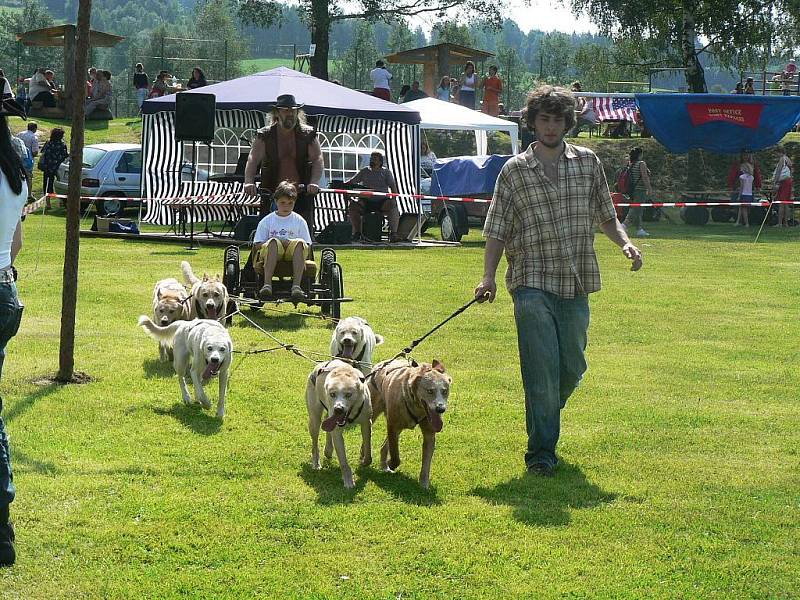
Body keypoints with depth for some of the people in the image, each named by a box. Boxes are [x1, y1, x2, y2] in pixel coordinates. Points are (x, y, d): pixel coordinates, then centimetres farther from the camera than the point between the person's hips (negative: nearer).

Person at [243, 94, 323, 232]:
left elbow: (318, 159, -2)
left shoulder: (308, 135, 6)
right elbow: (253, 160, -6)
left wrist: (314, 182, -20)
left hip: (302, 196, 0)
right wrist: (249, 182, -24)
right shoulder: (264, 135, 4)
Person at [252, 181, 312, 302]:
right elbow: (257, 245, 4)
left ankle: (296, 286, -45)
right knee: (273, 241, -36)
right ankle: (267, 284, -48)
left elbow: (308, 247, 9)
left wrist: (290, 243, -11)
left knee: (300, 242, -33)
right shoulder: (267, 221, 14)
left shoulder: (299, 221, 15)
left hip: (292, 255, 1)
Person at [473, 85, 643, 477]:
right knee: (541, 368, -10)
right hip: (533, 285, -3)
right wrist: (488, 277, -8)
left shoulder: (588, 163, 9)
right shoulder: (514, 171, 2)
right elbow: (497, 230, 3)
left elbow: (604, 216, 17)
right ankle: (541, 452, -2)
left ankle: (544, 419, 36)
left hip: (575, 285, 3)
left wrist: (624, 242, -1)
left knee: (572, 368, 8)